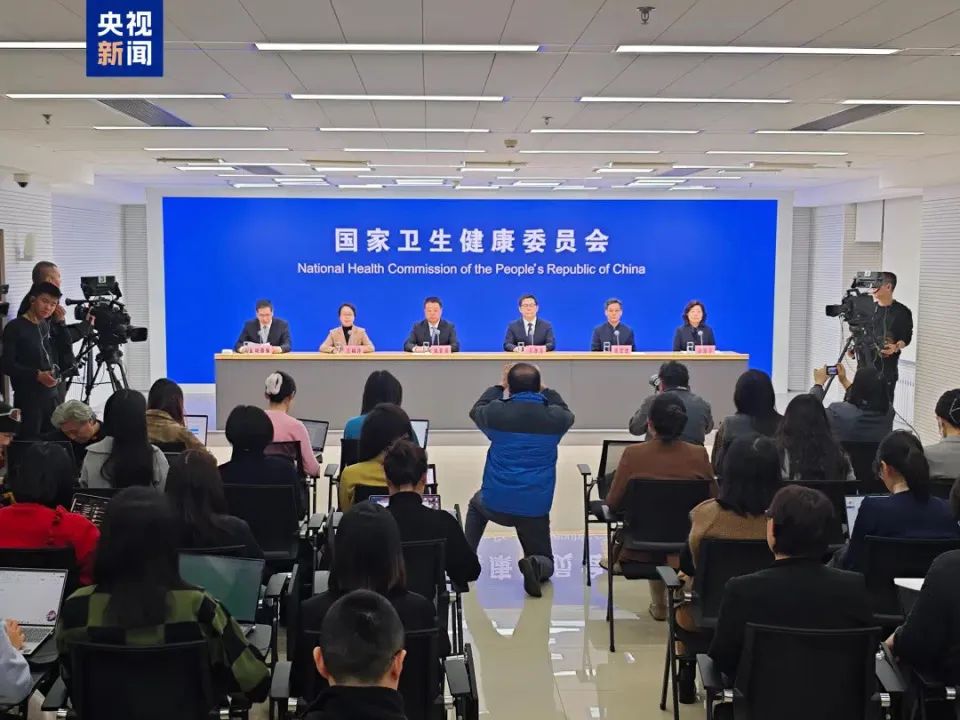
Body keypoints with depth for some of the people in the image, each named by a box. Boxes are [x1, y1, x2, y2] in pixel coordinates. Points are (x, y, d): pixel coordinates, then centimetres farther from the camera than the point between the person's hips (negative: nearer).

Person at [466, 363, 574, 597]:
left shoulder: (496, 412, -7)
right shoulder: (554, 417, -5)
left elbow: (476, 411, 19)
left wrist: (499, 385, 27)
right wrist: (545, 390, 28)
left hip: (496, 504, 1)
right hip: (535, 508, 0)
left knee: (477, 503, 37)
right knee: (545, 562, 17)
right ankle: (534, 565, -18)